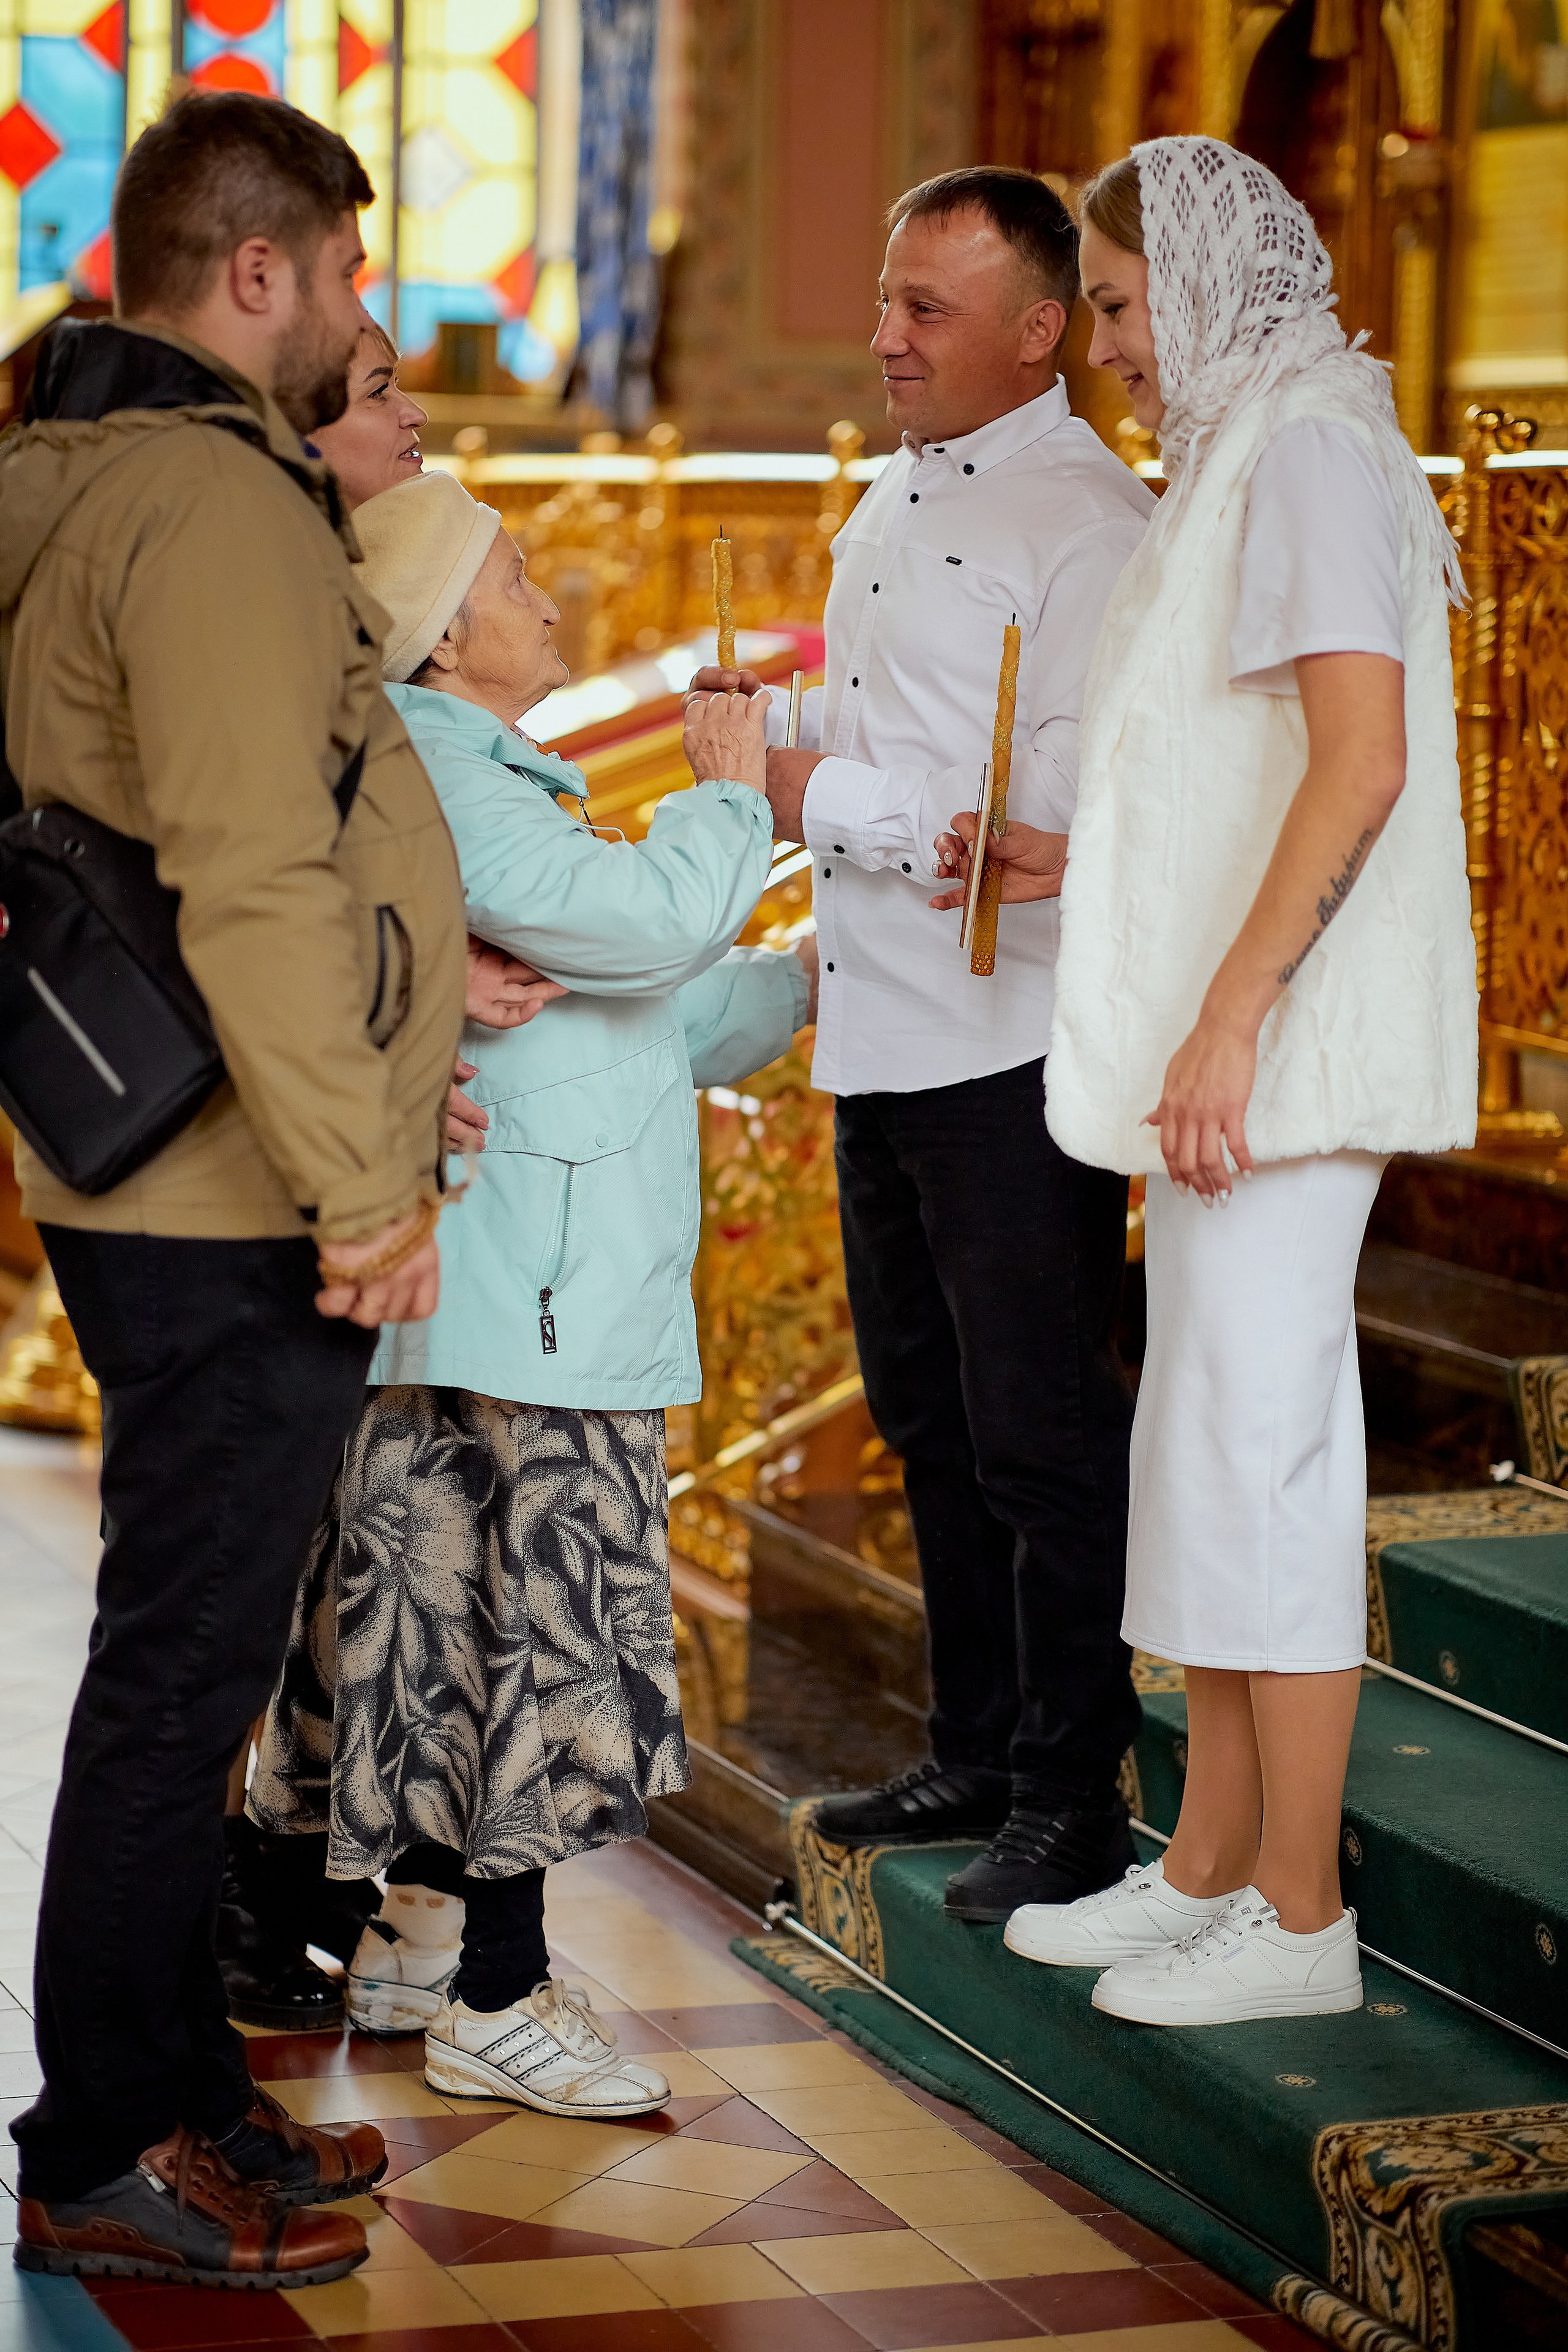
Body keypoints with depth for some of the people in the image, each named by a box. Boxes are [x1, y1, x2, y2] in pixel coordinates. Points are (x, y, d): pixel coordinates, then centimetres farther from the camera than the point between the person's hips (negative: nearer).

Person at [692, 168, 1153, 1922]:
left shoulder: (1082, 519, -13)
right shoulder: (888, 502, 17)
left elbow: (1066, 802, -22)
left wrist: (827, 799, -18)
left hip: (1015, 1044, -9)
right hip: (884, 1035, 9)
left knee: (1040, 1433, -1)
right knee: (929, 1418, 17)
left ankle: (1071, 1798, 9)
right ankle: (975, 1753, 29)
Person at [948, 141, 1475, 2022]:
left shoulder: (1314, 450, -11)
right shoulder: (1237, 463, 20)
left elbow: (1361, 762, -21)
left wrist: (1228, 1016, -24)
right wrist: (1081, 867, 22)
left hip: (1280, 1047, -10)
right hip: (1219, 1052, 10)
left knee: (1259, 1447, -7)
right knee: (1203, 1449, 12)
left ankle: (1301, 1917, -1)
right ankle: (1210, 1866, 20)